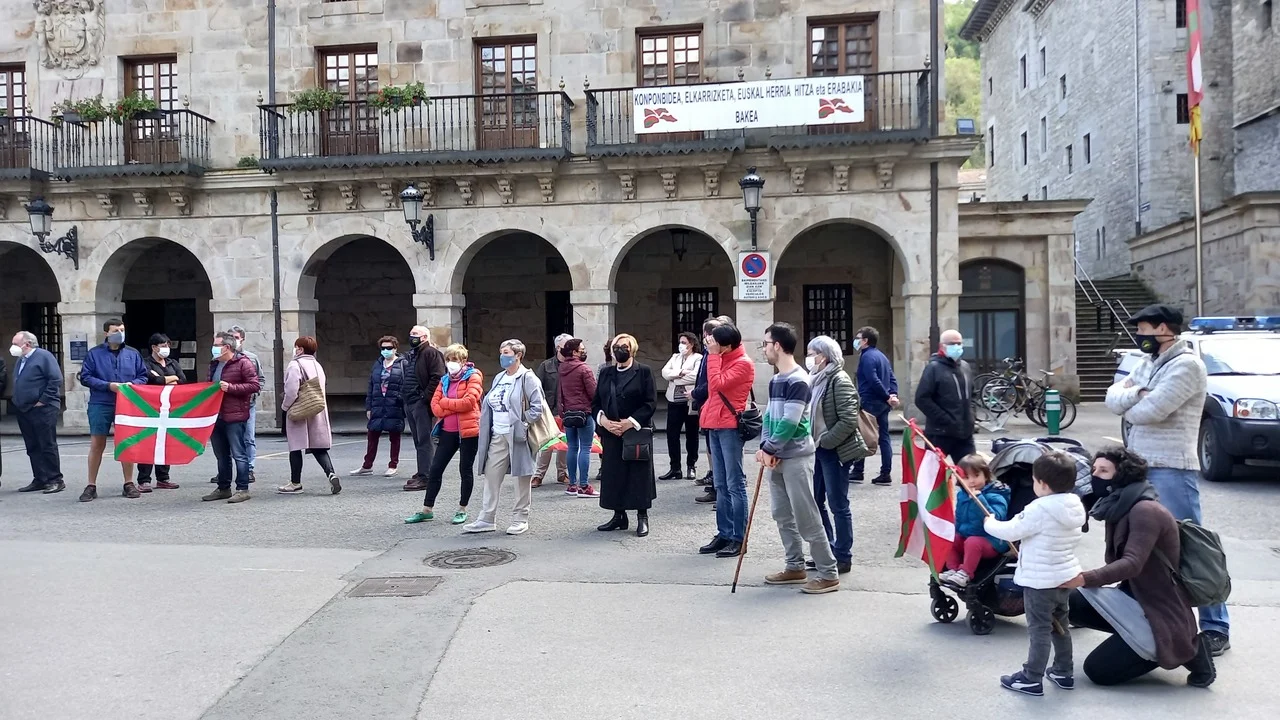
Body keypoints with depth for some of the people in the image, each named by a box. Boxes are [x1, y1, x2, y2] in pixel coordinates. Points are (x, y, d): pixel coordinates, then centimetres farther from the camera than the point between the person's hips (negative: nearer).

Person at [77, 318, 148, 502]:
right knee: (97, 445, 2)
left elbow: (143, 376, 10)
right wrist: (108, 385, -14)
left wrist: (132, 384, -11)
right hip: (100, 405, -2)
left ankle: (129, 484, 16)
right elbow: (85, 377, -2)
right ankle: (91, 486, 10)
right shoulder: (94, 353, 1)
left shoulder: (132, 354, 7)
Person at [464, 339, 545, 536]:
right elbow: (489, 404, 20)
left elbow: (537, 406, -14)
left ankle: (520, 519, 13)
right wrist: (487, 429, 10)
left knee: (522, 479, 3)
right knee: (491, 477, 7)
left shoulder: (527, 378, -7)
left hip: (517, 437, -7)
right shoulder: (499, 378, 15)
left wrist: (522, 423, -14)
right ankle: (487, 519, 13)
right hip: (498, 436, 7)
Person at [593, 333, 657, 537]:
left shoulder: (643, 372, -1)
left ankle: (642, 518, 9)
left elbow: (651, 403, -7)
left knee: (639, 474, -1)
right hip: (611, 433, 4)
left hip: (637, 433, -4)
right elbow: (595, 402, 13)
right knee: (613, 475, 6)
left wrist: (629, 423, -14)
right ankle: (619, 516, 18)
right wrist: (604, 420, -6)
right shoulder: (606, 373, 13)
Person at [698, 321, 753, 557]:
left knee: (735, 484, -5)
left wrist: (713, 356, -13)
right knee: (721, 485, 12)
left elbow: (717, 384, -20)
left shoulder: (743, 363, -10)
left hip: (730, 426, -9)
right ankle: (724, 534, 18)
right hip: (715, 424, 9)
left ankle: (738, 539, -2)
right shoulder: (722, 359, 16)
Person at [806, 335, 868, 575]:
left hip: (834, 452, -8)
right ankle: (825, 552, 25)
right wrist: (811, 441, 6)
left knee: (838, 504, 0)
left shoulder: (839, 381, -13)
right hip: (817, 450, 9)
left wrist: (825, 441, -19)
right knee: (816, 502, 13)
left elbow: (849, 421, -20)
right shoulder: (816, 380, 11)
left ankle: (843, 557, 11)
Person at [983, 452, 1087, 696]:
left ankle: (1031, 678, 9)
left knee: (1039, 630, 0)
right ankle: (1064, 672, 33)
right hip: (1065, 576, 8)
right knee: (1060, 625, 22)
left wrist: (989, 523, -2)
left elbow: (1011, 531, -19)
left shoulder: (1040, 509, -26)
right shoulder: (1074, 506, 1)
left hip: (1040, 580, -8)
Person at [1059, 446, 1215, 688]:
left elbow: (1132, 564, -33)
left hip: (1162, 612, -9)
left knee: (1097, 670, -12)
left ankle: (1185, 649, 0)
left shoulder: (1145, 510, -21)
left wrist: (1084, 579, -45)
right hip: (1138, 598, 9)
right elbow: (1115, 562, 4)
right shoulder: (1118, 509, 8)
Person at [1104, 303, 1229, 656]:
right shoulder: (1148, 363, 16)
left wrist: (1128, 406, 1)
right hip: (1140, 468, 9)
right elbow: (1112, 397, 8)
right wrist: (1135, 394, -12)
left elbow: (1150, 411, -20)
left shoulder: (1186, 364, -12)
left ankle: (1216, 627, 5)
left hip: (1171, 471, -9)